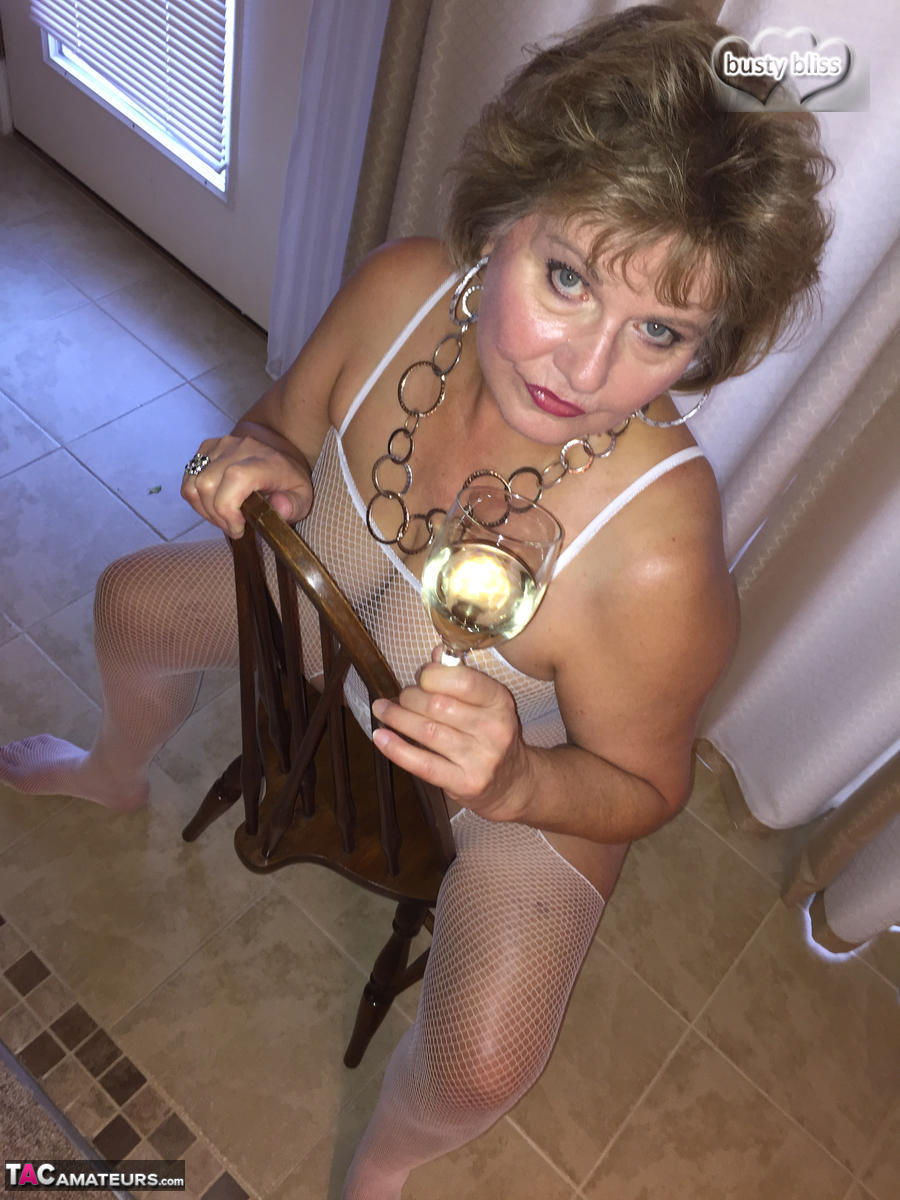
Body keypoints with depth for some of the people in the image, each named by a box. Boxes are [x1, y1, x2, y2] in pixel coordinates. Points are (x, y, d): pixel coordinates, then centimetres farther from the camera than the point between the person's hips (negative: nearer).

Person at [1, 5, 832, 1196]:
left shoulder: (657, 555, -42)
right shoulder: (401, 289, -30)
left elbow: (643, 786, -23)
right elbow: (289, 420, -8)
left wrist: (511, 783, -43)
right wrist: (264, 463, -31)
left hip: (532, 770, -4)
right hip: (338, 608, 5)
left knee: (482, 1063, -14)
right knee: (131, 604, 21)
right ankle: (117, 776, 60)